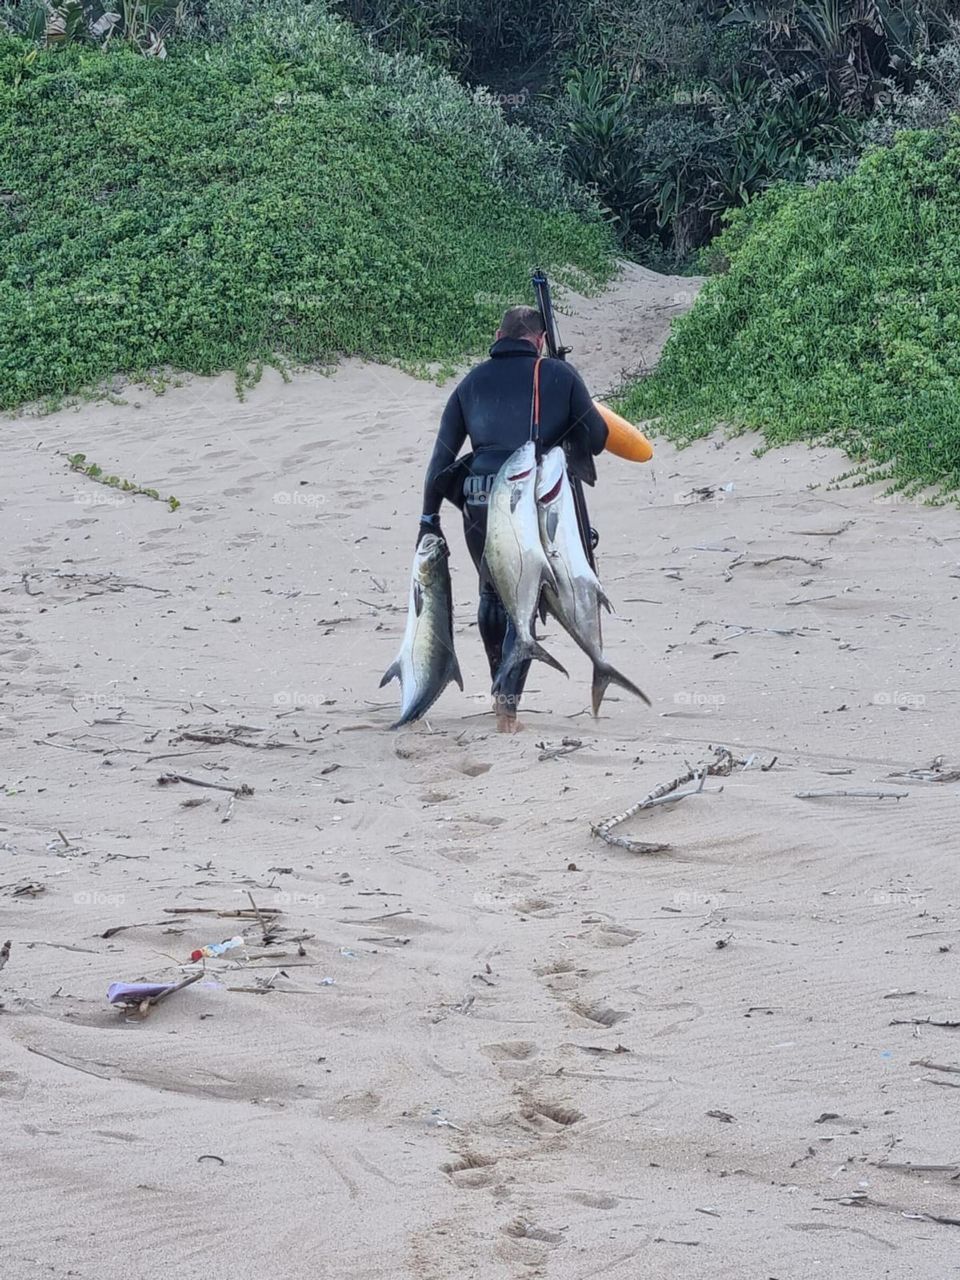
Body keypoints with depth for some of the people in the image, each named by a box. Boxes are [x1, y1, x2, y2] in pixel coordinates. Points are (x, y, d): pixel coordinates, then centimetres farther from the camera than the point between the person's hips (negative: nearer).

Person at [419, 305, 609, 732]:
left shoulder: (473, 381, 13)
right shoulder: (560, 376, 4)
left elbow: (443, 452, 11)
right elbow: (596, 437, 4)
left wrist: (429, 516, 14)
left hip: (480, 501, 3)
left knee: (492, 595, 23)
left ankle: (501, 688, 34)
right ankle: (508, 702, -4)